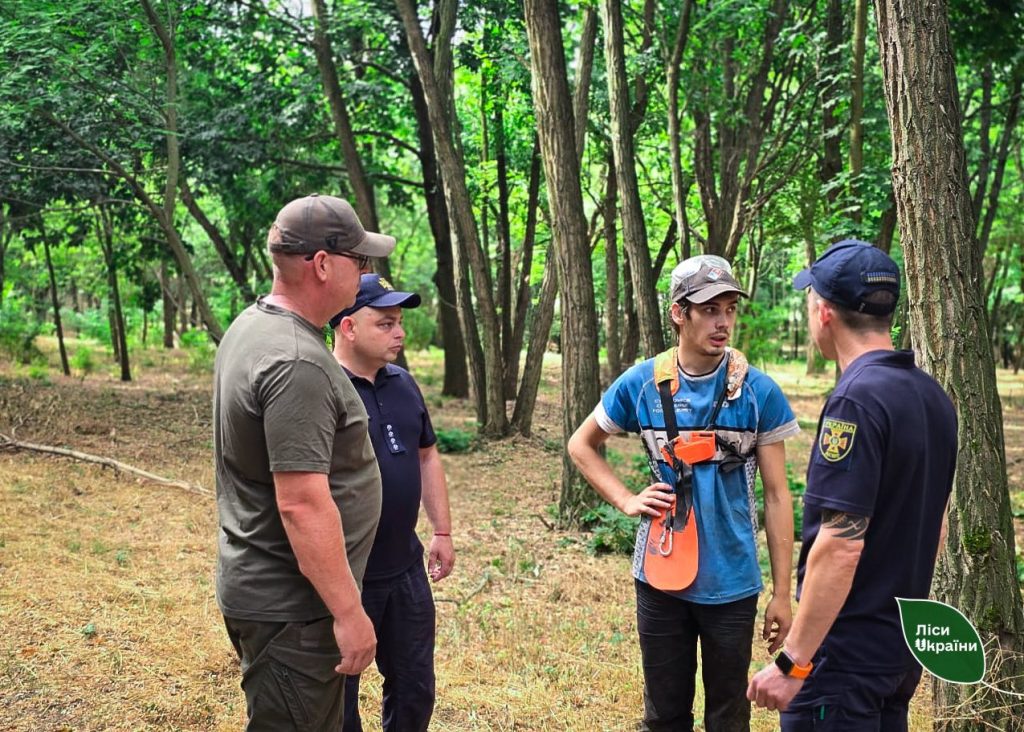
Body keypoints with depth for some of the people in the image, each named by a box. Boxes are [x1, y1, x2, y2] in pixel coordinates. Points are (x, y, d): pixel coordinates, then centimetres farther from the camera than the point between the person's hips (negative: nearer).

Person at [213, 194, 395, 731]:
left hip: (258, 583, 10)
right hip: (291, 606, -10)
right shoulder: (297, 364, -24)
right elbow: (303, 505, -27)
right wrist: (348, 612, -21)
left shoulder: (252, 325, 8)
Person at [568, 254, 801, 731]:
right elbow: (581, 445, 11)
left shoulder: (758, 392, -8)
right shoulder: (641, 384, -4)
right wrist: (626, 501, -4)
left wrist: (781, 593, -3)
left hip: (731, 582, -1)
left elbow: (776, 495, -3)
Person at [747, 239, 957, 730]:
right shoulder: (932, 395, 7)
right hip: (903, 642, 9)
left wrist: (792, 662, -21)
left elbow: (840, 545, -25)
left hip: (846, 652, -9)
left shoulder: (856, 401, -21)